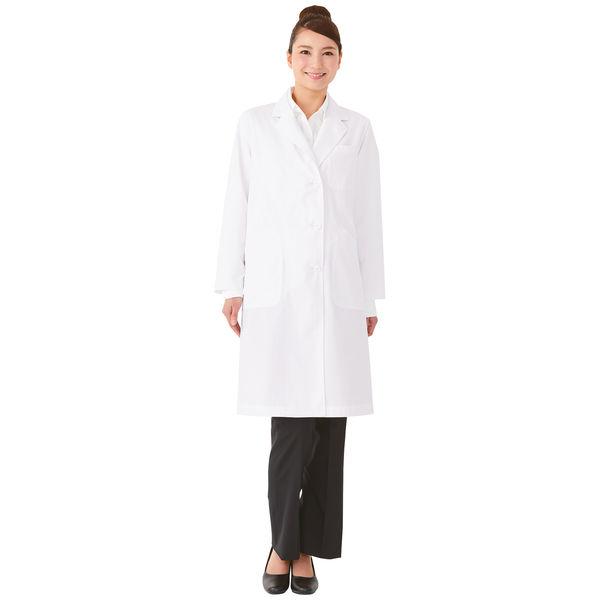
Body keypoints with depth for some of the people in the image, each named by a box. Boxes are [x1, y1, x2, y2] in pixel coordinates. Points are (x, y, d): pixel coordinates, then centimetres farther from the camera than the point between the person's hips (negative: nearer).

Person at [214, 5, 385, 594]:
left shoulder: (357, 129, 8)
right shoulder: (254, 124, 4)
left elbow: (368, 216, 9)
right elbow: (237, 208, 5)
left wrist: (371, 296, 8)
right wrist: (232, 286, 1)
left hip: (338, 292, 2)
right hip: (277, 291, -2)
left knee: (328, 423, 3)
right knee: (292, 424, -7)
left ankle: (307, 547, 18)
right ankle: (283, 541, 15)